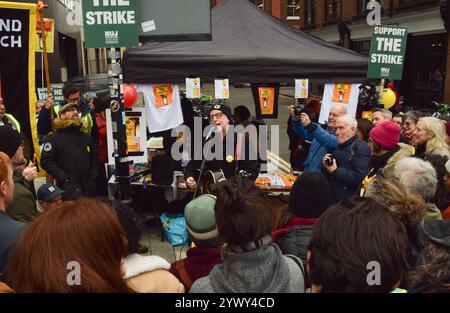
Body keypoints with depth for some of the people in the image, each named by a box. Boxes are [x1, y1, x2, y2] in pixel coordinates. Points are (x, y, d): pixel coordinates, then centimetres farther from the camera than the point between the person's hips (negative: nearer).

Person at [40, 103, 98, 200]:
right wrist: (64, 179, -15)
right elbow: (46, 161, -9)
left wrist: (92, 179, 6)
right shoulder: (53, 138, 1)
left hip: (89, 189, 5)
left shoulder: (87, 137, 18)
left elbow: (94, 159, 21)